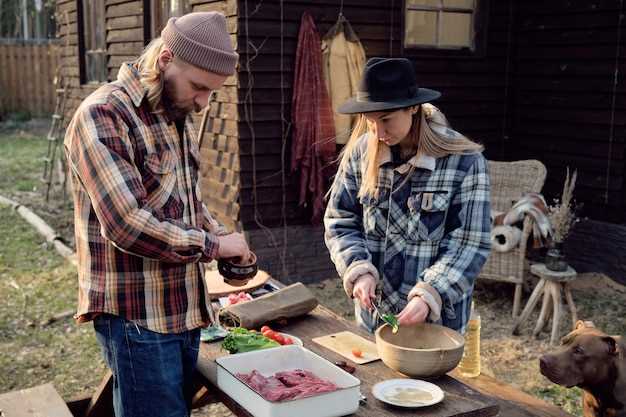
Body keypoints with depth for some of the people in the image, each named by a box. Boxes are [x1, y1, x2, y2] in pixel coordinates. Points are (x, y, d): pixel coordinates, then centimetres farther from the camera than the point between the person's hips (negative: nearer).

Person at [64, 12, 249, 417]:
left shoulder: (177, 115, 11)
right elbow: (127, 225, -25)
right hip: (137, 318, -8)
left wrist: (224, 238, 3)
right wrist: (212, 245, -14)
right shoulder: (102, 116, -16)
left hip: (185, 308, 8)